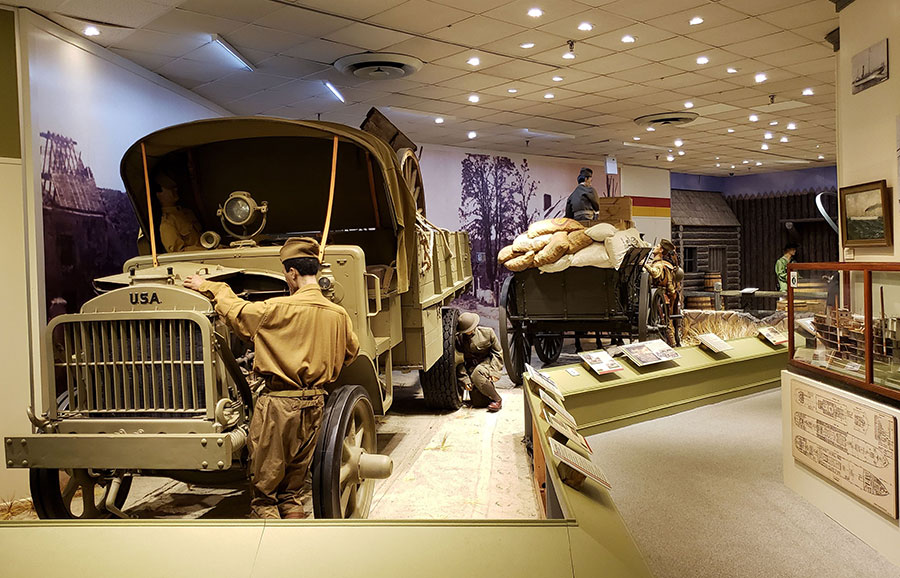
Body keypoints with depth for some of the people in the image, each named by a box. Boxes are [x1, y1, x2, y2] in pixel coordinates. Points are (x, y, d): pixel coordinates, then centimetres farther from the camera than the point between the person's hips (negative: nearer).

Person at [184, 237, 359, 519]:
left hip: (278, 402, -5)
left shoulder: (278, 309, -14)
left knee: (265, 479, 9)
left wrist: (207, 287, 16)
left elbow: (237, 311, 0)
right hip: (315, 403, 5)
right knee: (296, 473, 20)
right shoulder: (339, 314, 0)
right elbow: (351, 352, 15)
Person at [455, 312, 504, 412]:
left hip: (487, 363, -2)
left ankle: (497, 400, -20)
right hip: (471, 367, 2)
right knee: (478, 403, -9)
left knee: (477, 374, -38)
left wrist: (495, 371, -11)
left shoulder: (487, 332, -7)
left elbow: (498, 352, 0)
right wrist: (465, 379, -10)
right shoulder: (458, 338, -6)